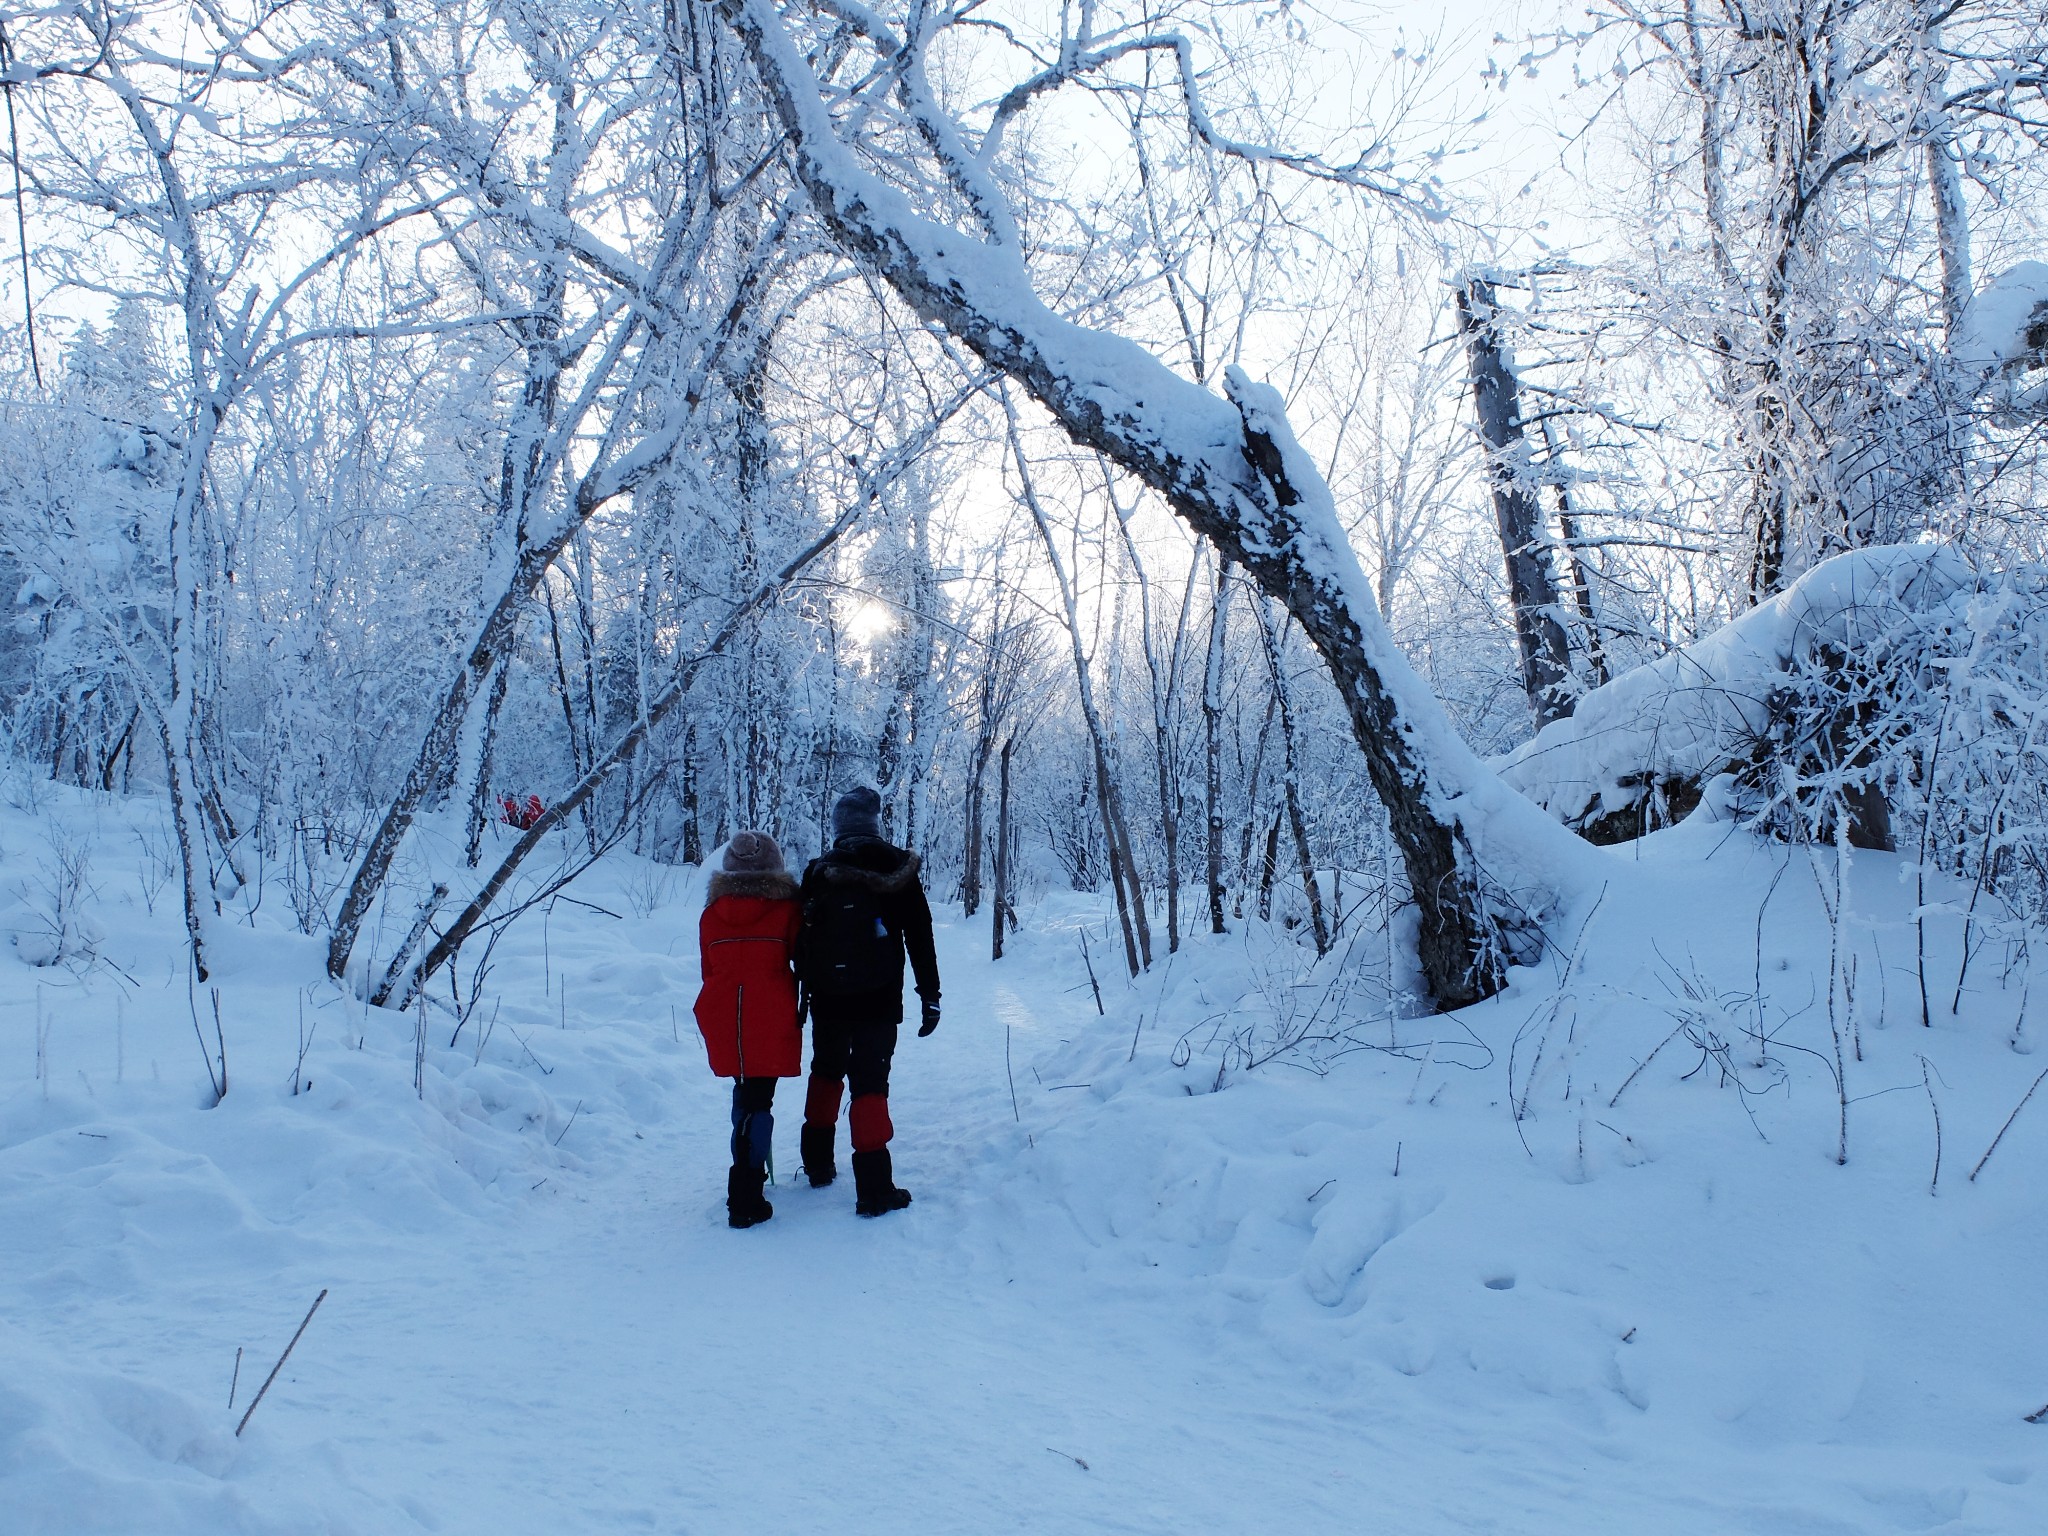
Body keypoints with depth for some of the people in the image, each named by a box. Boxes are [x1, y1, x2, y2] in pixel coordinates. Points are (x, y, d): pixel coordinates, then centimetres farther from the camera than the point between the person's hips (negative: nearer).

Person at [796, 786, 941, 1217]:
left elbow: (801, 939, 6)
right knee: (870, 1082, -2)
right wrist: (930, 995, 2)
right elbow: (920, 936, -3)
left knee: (826, 1072, 22)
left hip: (826, 999, 2)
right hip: (878, 1000, -2)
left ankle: (818, 1163, 30)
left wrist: (803, 991, 16)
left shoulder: (817, 872, 1)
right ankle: (874, 1187, -8)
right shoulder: (896, 866, -3)